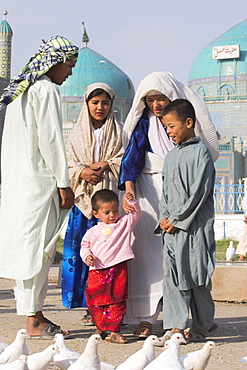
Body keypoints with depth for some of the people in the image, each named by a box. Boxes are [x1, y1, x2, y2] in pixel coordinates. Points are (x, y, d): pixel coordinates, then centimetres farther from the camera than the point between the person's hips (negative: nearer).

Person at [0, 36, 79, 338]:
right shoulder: (46, 90, -11)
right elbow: (50, 140, -15)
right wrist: (63, 183, -12)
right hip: (38, 181, -9)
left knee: (31, 247, 11)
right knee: (36, 247, -7)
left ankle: (35, 315, 14)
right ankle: (34, 321, -4)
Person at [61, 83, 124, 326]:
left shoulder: (118, 132, 10)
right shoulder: (77, 134, 15)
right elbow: (69, 163, 9)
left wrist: (106, 165, -12)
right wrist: (82, 172, -10)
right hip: (84, 197, 2)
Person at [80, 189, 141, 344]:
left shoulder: (124, 223, 10)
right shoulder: (93, 232, 11)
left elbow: (137, 214, 7)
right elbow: (85, 245, 17)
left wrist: (132, 202, -9)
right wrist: (86, 255, -3)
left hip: (119, 270, -1)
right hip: (97, 271, 1)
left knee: (117, 302, -2)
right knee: (96, 302, 2)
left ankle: (114, 331, 2)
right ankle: (101, 328, 17)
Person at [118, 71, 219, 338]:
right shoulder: (144, 122, 5)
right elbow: (133, 153, -8)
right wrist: (128, 186, -27)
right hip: (149, 190, 0)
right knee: (147, 248, -9)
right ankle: (145, 316, -11)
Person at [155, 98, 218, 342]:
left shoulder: (200, 152, -6)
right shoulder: (171, 156, 16)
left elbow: (199, 191, -12)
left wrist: (177, 219, -12)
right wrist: (164, 217, 3)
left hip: (195, 225, -7)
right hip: (172, 225, 7)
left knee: (197, 276, -1)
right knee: (172, 275, 0)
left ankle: (203, 325, 11)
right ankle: (176, 326, 0)